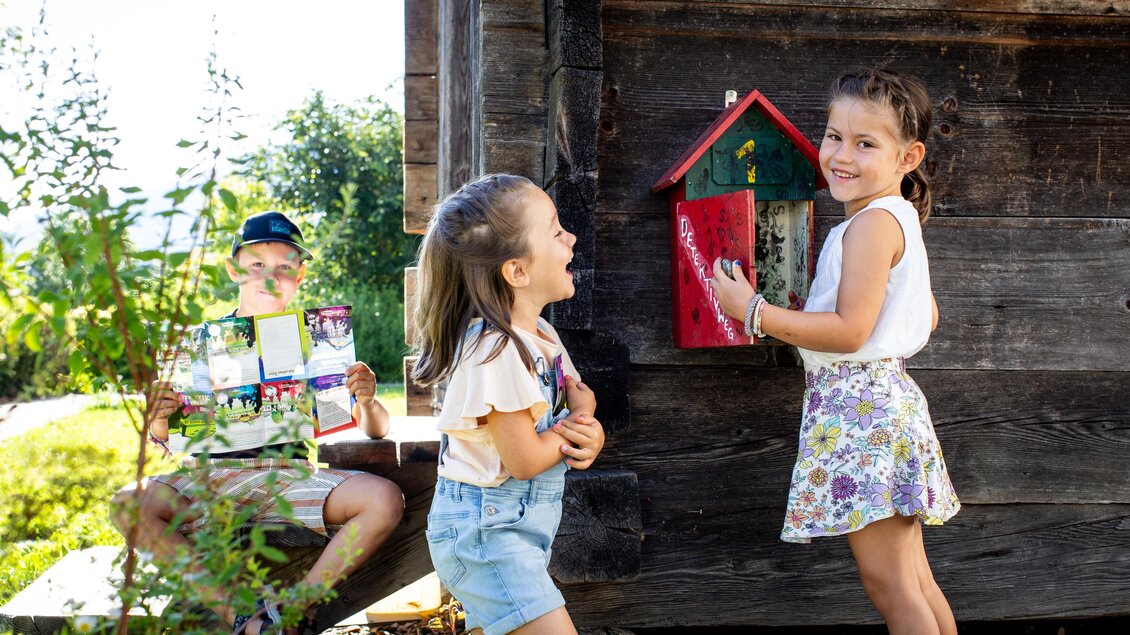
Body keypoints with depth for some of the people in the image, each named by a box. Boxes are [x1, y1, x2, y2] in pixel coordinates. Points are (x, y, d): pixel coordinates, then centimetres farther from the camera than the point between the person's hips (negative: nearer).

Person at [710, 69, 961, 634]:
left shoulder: (874, 222, -16)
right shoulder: (896, 219, 16)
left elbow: (849, 332, -22)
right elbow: (926, 316, 23)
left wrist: (755, 312, -17)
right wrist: (812, 308, 25)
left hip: (858, 409, -11)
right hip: (884, 395, 11)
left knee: (889, 586, -4)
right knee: (915, 584, 15)